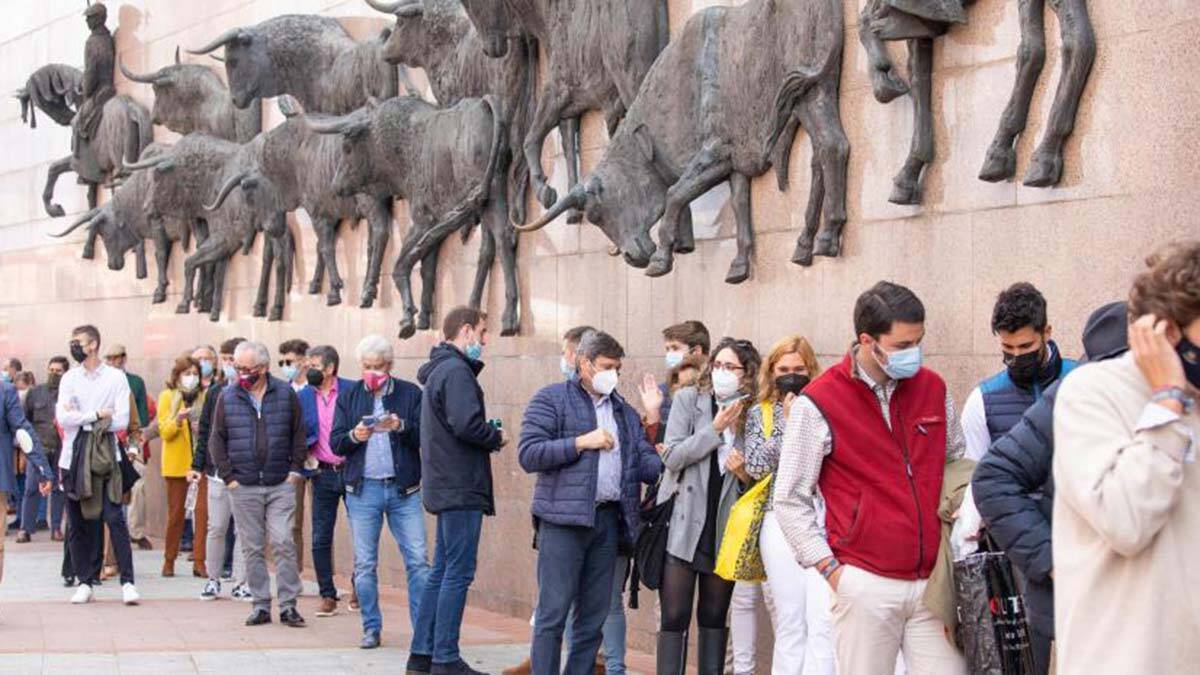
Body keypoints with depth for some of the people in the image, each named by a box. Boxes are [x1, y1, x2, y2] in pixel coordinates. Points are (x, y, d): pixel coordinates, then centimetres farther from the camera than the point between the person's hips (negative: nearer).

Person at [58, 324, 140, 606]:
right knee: (77, 522, 5)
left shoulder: (116, 378, 1)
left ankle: (127, 582, -7)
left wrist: (81, 418, -7)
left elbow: (121, 421, -8)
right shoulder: (69, 379, 8)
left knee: (114, 518, -10)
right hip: (74, 456, 3)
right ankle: (85, 582, 13)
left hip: (105, 457, -3)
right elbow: (63, 418, -5)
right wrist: (97, 415, -10)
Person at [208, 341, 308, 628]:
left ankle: (288, 606, 0)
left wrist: (295, 470, 1)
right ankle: (261, 606, 12)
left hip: (280, 485, -1)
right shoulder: (228, 397, 5)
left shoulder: (285, 394, 2)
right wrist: (227, 476, 1)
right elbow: (216, 439, 8)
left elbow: (299, 434, 8)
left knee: (283, 543, -7)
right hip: (243, 487, 1)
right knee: (252, 548, 5)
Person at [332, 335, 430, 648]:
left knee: (418, 560, -4)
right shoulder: (349, 396, 10)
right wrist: (354, 436, -15)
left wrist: (401, 426, -21)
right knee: (365, 564, 4)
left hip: (403, 489, -1)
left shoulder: (411, 394, 4)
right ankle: (371, 628, 14)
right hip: (363, 489, 2)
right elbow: (336, 443, 6)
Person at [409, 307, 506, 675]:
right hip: (461, 488, -10)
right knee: (458, 573, -6)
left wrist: (489, 437, 7)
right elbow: (466, 424, -25)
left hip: (445, 487, 10)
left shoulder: (439, 370, 19)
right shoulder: (456, 371, -14)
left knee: (442, 572, 14)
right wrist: (497, 438, -7)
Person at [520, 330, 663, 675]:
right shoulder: (552, 399, 2)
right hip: (564, 519, -6)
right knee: (553, 611, -6)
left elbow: (646, 461, 12)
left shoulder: (625, 412, 21)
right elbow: (529, 454, -8)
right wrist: (581, 443, -12)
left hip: (609, 521, 6)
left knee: (594, 616, 8)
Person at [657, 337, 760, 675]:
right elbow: (672, 457, -9)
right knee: (674, 616, -4)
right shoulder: (688, 399, 0)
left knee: (715, 616, 10)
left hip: (723, 529, 3)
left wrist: (744, 472, -7)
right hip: (683, 523, -2)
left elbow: (757, 477, 16)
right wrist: (715, 429, -13)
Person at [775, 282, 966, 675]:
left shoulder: (934, 389, 9)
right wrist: (831, 571, -6)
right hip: (867, 584, -4)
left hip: (932, 582, 4)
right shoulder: (819, 402, -4)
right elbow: (790, 502, -1)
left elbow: (957, 463, 25)